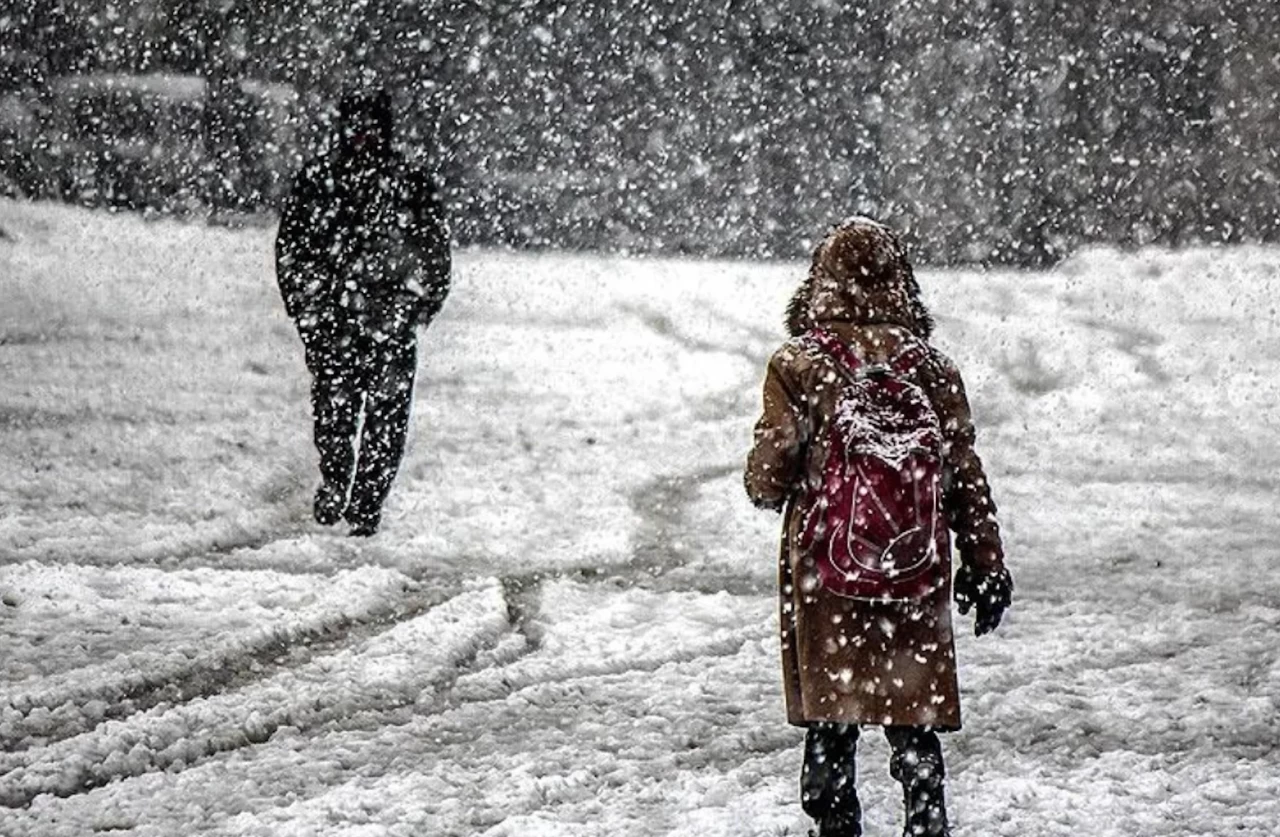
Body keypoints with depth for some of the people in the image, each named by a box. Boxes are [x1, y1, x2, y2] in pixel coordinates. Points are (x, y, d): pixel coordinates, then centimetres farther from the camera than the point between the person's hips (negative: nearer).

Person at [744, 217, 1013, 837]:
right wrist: (986, 569, 12)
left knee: (829, 726, 8)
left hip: (823, 577, -1)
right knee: (915, 728, 9)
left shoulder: (797, 366, -7)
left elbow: (767, 477, -8)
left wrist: (770, 490, 16)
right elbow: (965, 477, 3)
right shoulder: (930, 368, -1)